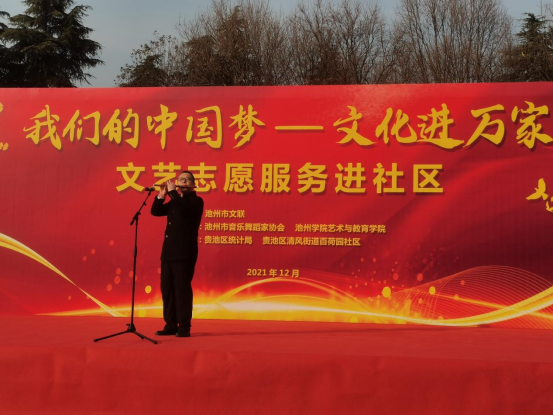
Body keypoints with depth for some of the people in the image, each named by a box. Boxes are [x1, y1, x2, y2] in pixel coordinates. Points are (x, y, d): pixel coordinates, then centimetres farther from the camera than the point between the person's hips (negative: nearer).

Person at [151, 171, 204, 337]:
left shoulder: (196, 201, -1)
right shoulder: (174, 202, 20)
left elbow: (184, 207, -22)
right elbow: (155, 211, 14)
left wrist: (172, 191, -10)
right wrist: (161, 195, 2)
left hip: (184, 252, -7)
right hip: (169, 251, 7)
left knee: (182, 288, -8)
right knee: (166, 288, 6)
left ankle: (184, 327, -4)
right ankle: (170, 325, 13)